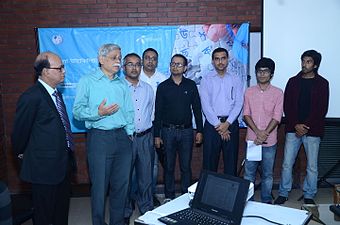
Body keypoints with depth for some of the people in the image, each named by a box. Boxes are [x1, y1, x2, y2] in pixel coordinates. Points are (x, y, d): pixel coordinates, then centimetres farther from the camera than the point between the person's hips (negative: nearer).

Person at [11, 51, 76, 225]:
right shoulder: (31, 97, -20)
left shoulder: (56, 93, 8)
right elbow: (20, 131, -11)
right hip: (44, 167, -8)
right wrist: (21, 152, 3)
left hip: (62, 164, 8)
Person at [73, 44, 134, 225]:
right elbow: (77, 111, -5)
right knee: (99, 185, 2)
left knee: (121, 184, 10)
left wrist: (129, 132, 6)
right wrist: (98, 113, -19)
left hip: (123, 138, 4)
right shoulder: (87, 81, 1)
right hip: (99, 137, -4)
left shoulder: (122, 84, 15)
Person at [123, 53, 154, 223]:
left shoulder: (148, 89, 10)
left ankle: (147, 207, 28)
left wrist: (151, 135, 14)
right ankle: (125, 211, 22)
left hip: (145, 137, 4)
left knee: (146, 174, 11)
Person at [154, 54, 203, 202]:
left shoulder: (191, 85, 4)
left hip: (186, 130, 0)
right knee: (169, 166, 8)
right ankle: (169, 196, 20)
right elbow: (158, 112, 2)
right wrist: (157, 135, -1)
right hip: (168, 130, 0)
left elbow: (197, 109, 7)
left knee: (186, 166, 6)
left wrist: (199, 131, 3)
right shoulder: (163, 87, 3)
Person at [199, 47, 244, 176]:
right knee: (210, 162, 2)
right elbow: (206, 105, -4)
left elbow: (238, 104, 1)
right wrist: (218, 125, -11)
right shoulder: (206, 80, 5)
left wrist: (227, 123, -12)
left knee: (231, 162, 7)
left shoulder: (236, 80, 10)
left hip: (231, 124, 2)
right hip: (212, 124, -1)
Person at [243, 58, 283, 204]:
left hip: (269, 142, -1)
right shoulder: (249, 92, 4)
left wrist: (264, 134, -16)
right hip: (251, 139, 2)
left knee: (267, 174, 10)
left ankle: (267, 201, 26)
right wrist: (258, 132, -14)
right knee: (249, 172, 9)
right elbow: (246, 114, -1)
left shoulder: (278, 93, -2)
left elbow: (277, 117, -6)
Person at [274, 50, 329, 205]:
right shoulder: (293, 81, 7)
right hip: (293, 129, 2)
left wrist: (306, 126, -12)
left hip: (313, 130, -1)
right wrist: (296, 125, -10)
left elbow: (322, 109, -4)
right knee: (287, 164, 4)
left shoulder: (322, 83, 2)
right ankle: (283, 193, 18)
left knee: (312, 166, 7)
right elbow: (287, 106, 3)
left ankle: (309, 196, 23)